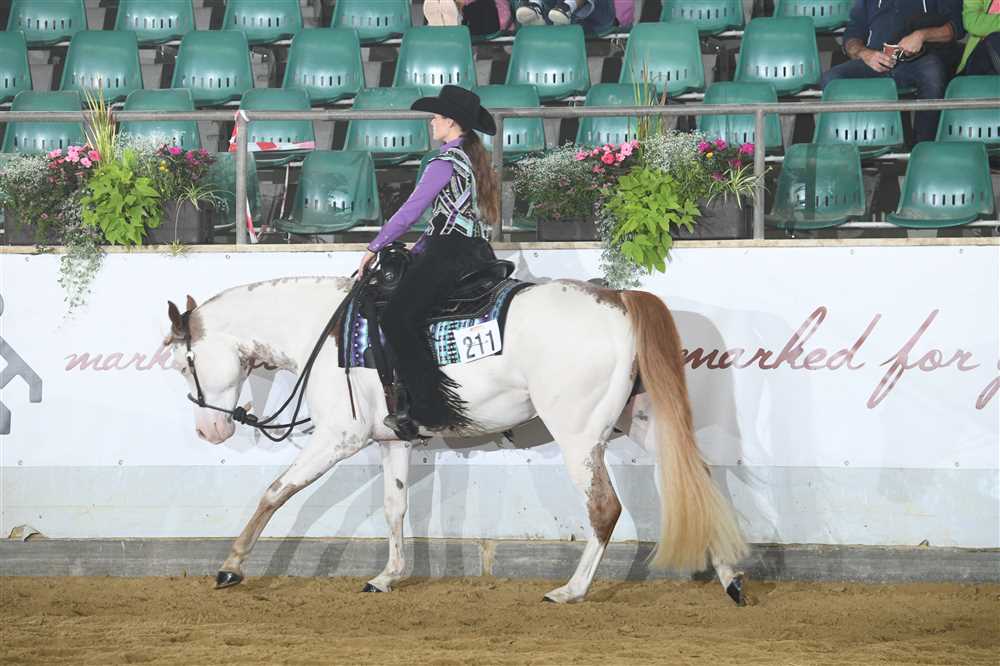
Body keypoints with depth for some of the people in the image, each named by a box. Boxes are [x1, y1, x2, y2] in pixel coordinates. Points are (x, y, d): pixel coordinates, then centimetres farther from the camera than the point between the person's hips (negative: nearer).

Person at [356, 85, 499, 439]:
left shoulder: (445, 162, -8)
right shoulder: (476, 161, 20)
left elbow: (410, 211, -9)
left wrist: (374, 248, 0)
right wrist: (417, 250, 22)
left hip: (448, 253, -10)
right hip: (478, 253, 10)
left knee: (397, 318, -14)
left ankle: (426, 407, -22)